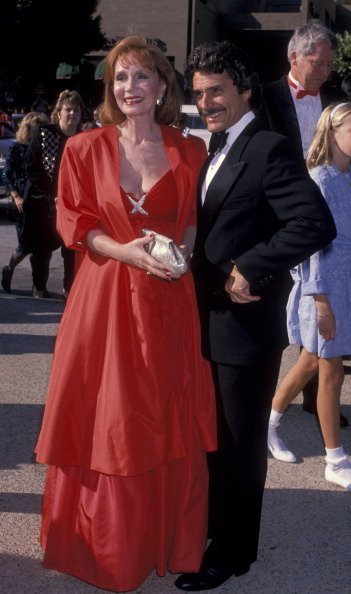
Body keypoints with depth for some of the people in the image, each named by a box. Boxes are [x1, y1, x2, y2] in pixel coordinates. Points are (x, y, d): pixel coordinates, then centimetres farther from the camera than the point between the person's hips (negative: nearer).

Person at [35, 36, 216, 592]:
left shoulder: (190, 151, 6)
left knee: (168, 420, 6)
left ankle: (166, 537, 23)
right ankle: (104, 541, 21)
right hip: (105, 296, -1)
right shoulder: (85, 148, 2)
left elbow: (196, 217, 11)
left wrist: (181, 250, -10)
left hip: (168, 299, 1)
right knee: (105, 418, 4)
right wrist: (127, 251, -14)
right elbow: (75, 221, 0)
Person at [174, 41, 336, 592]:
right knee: (214, 433, 21)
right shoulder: (219, 152, 13)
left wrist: (249, 270, -24)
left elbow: (316, 224, -28)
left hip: (246, 324, -8)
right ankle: (211, 520, 40)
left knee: (240, 441, 6)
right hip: (211, 319, 9)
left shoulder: (268, 149, -16)